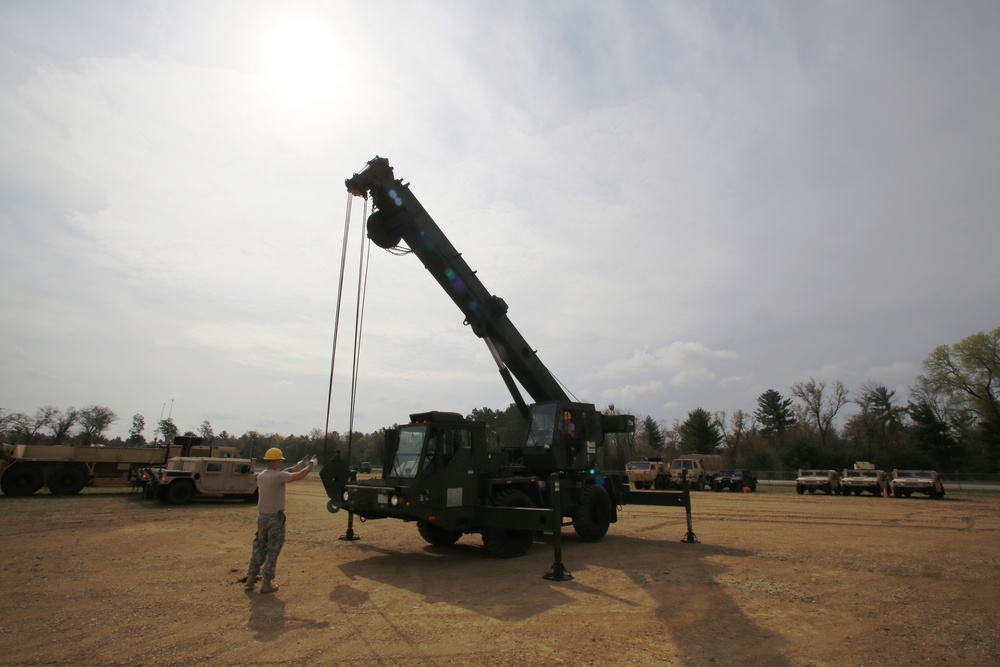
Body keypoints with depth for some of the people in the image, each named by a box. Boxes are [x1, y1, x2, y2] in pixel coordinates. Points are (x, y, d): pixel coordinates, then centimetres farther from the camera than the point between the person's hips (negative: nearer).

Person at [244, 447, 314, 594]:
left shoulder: (261, 475, 2)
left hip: (262, 516, 7)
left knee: (259, 547, 19)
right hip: (275, 518, -7)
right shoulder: (278, 476, -21)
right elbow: (299, 476, -20)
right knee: (273, 550, 4)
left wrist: (292, 469, 20)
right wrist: (309, 466, -2)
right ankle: (266, 583, 9)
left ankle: (251, 578, 22)